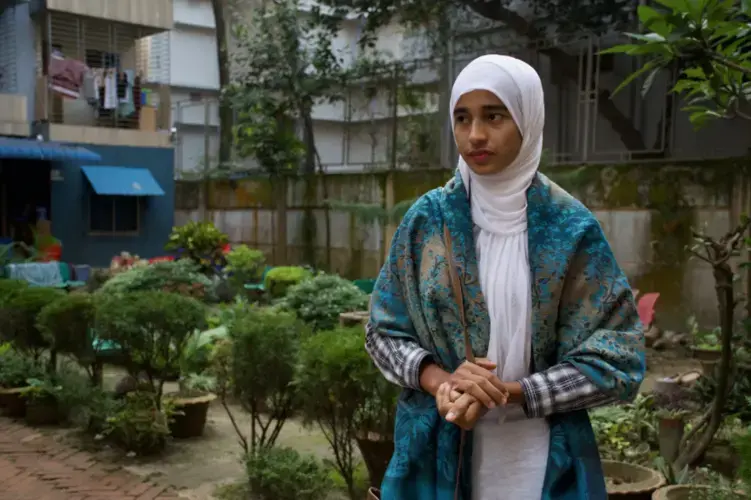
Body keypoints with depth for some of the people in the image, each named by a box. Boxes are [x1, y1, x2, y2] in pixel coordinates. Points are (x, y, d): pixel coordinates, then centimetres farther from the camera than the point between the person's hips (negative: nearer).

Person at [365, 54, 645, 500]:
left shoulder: (571, 228, -8)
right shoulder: (427, 219, -3)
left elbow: (617, 358, -8)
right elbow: (385, 330, 2)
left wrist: (507, 393, -19)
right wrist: (438, 379, -17)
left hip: (541, 453, -1)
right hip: (436, 446, 2)